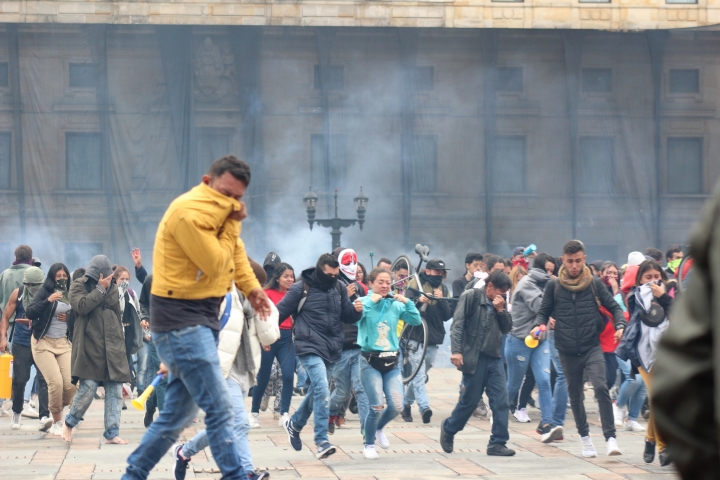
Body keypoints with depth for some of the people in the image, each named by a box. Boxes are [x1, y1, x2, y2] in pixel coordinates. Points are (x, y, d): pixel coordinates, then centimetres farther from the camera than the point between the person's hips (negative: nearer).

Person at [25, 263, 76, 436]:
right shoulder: (44, 292, -5)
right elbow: (30, 313, -18)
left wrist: (69, 318, -3)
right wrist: (48, 301, -29)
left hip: (63, 343, 4)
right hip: (43, 343, -4)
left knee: (70, 383, -11)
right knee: (56, 382, -16)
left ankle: (57, 413, 17)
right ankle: (56, 423, 2)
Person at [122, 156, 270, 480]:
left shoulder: (222, 212, 11)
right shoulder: (188, 212, -18)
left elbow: (235, 249, 22)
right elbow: (216, 263, -20)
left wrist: (251, 287, 9)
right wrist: (230, 223, -9)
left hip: (202, 319, 10)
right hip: (182, 320, -10)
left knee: (178, 412, 15)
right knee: (219, 408, -12)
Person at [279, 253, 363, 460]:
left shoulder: (339, 289, 9)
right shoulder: (302, 288, -7)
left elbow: (347, 316, 12)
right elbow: (281, 311, -3)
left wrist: (356, 310, -10)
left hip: (331, 349, 6)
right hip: (310, 347, -6)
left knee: (316, 391, 17)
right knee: (322, 390, -19)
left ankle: (295, 424, 41)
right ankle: (322, 441, -17)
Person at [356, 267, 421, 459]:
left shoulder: (395, 304, 6)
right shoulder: (363, 302, -3)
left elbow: (416, 321, 2)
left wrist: (407, 302, -8)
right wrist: (371, 301, -19)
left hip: (392, 361, 4)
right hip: (370, 361, -4)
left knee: (396, 406, -4)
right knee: (377, 406, -10)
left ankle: (379, 429, 29)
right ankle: (369, 444, 14)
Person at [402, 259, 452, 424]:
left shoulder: (443, 288, 12)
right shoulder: (415, 284, -1)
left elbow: (447, 316, 6)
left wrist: (441, 300, -11)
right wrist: (419, 300, -30)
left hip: (433, 339, 5)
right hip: (415, 338, -5)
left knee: (419, 375, 12)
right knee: (419, 374, -15)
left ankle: (406, 404, 27)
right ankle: (424, 407, -23)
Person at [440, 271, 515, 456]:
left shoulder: (499, 302, 14)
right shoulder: (471, 296, -5)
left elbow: (507, 328, 11)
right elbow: (457, 324, -9)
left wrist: (500, 310, -5)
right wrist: (456, 351, -18)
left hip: (494, 358, 6)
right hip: (474, 357, -6)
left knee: (501, 401, -3)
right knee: (470, 400, 2)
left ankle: (498, 443, 1)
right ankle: (448, 429, 27)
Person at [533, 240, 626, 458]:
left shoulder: (594, 283, 1)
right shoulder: (554, 285, 1)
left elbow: (614, 307, 4)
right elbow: (544, 312, 7)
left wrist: (620, 326, -14)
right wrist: (538, 326, -14)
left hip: (592, 348, -2)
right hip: (567, 351, 2)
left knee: (601, 388, -20)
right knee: (575, 395, 12)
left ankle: (610, 438, -19)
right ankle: (585, 438, 28)